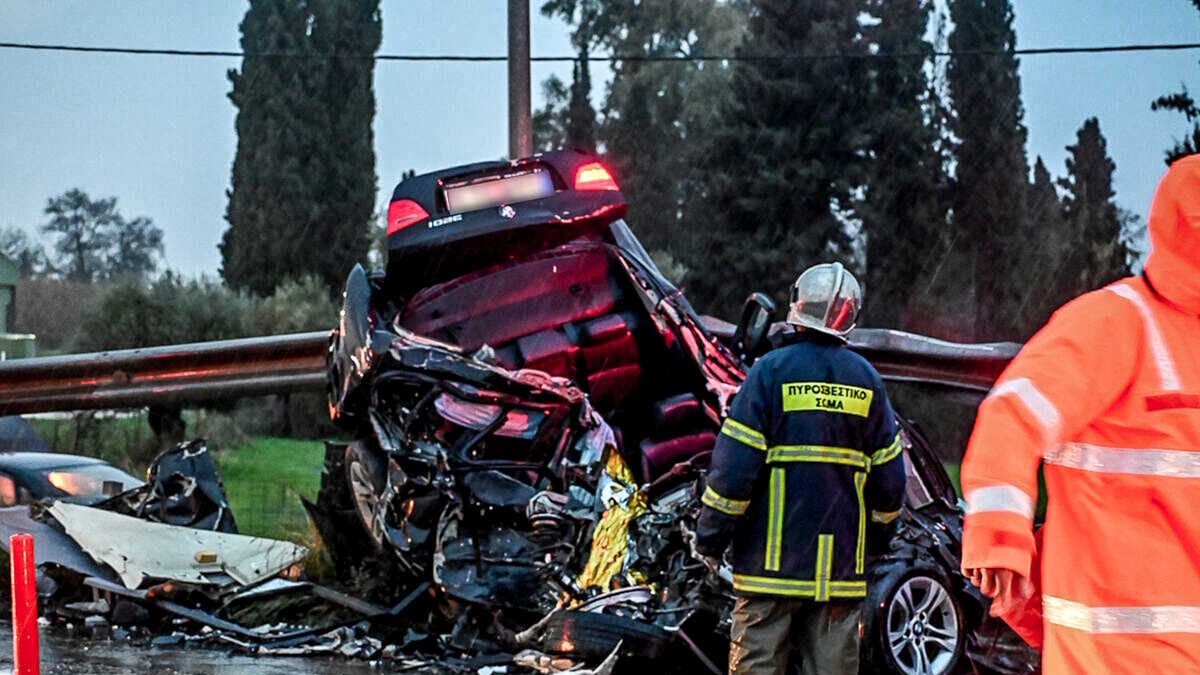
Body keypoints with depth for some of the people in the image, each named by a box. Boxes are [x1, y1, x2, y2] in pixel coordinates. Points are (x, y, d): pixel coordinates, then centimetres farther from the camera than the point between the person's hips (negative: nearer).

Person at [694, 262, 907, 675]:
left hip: (773, 559, -3)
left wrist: (709, 539, -1)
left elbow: (735, 464, -9)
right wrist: (881, 522, 28)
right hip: (842, 561, 4)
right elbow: (889, 474, 10)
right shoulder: (866, 381, 6)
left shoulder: (772, 370, -6)